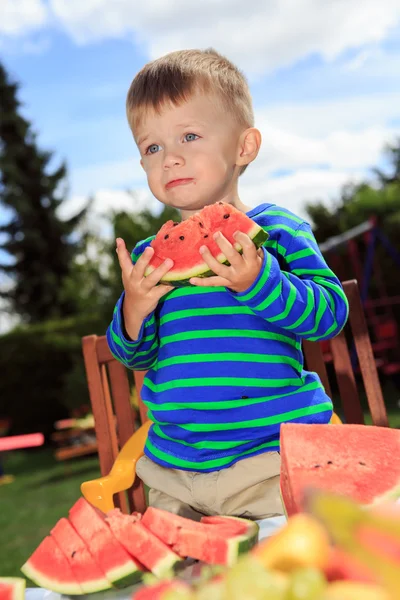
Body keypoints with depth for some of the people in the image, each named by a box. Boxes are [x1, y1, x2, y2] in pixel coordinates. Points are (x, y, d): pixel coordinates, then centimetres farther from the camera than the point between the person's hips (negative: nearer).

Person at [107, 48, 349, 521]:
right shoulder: (149, 255, 5)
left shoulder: (275, 229, -6)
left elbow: (330, 313, -15)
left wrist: (257, 281, -30)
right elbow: (135, 357, 7)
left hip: (273, 453, -4)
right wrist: (133, 310, -14)